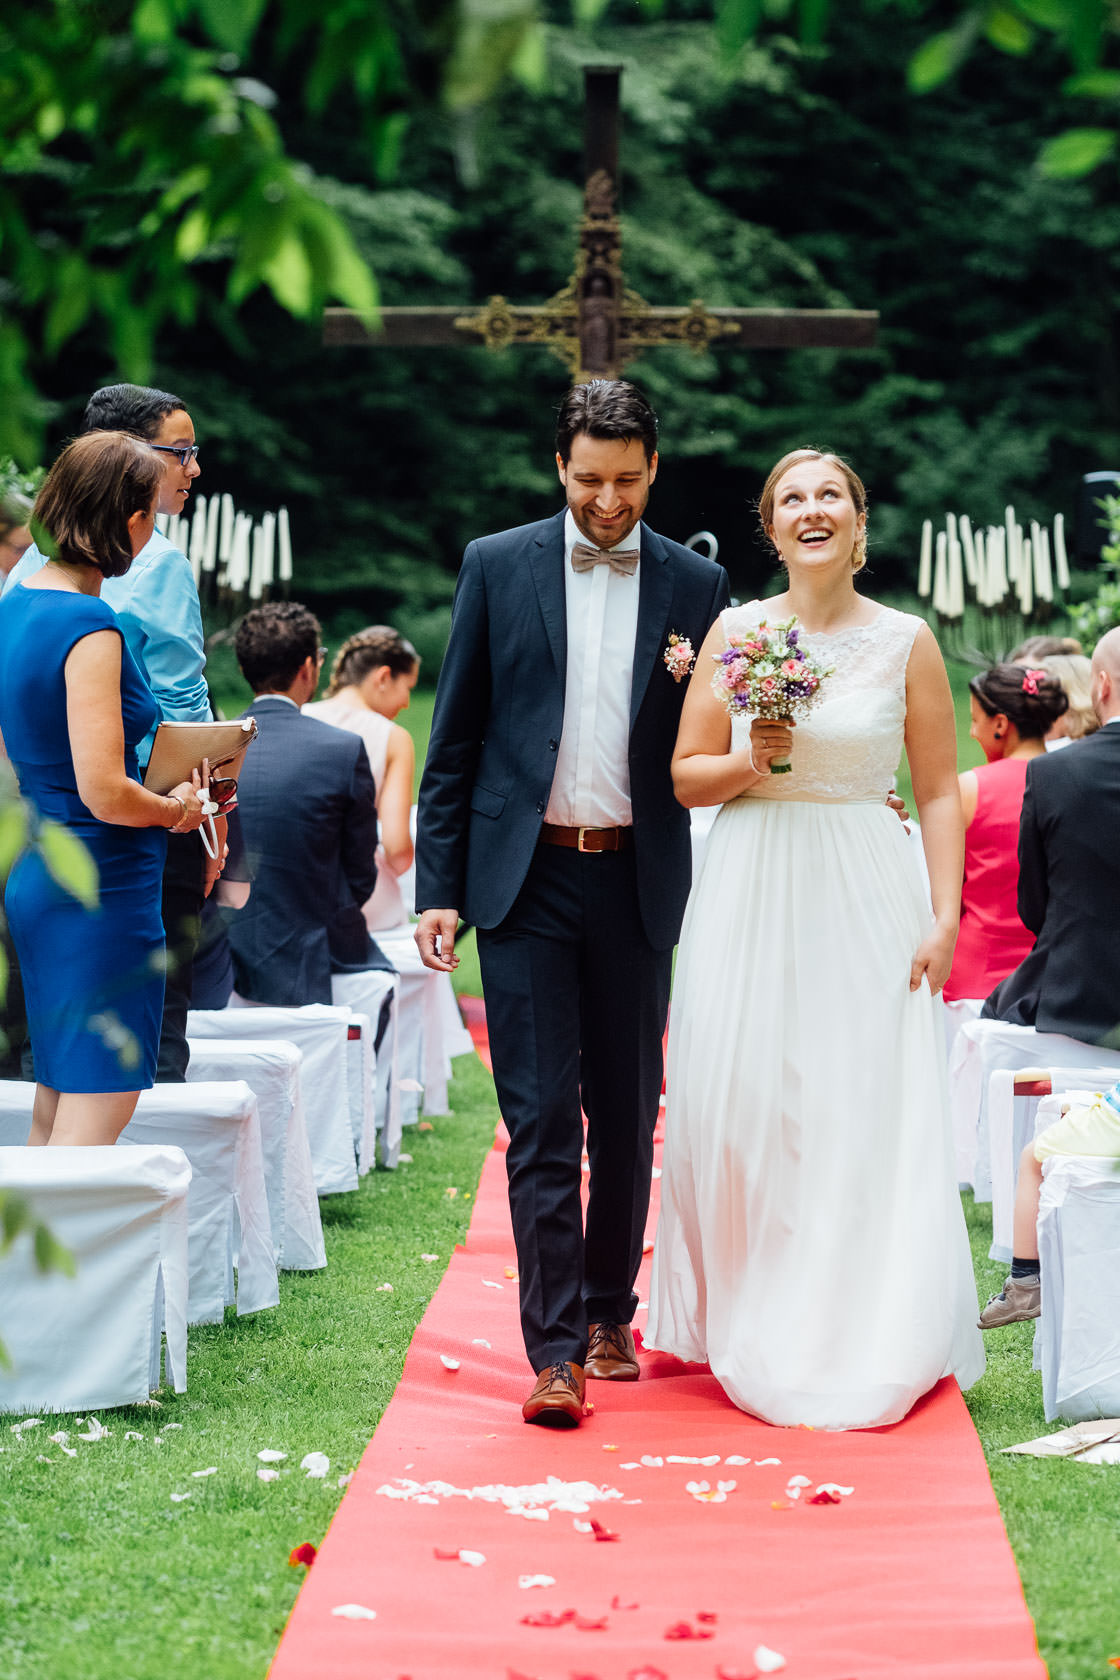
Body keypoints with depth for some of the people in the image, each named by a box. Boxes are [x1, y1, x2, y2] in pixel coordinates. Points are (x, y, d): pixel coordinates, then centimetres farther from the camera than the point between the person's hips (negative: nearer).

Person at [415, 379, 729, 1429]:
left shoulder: (696, 586, 6)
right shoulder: (496, 566, 4)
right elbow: (455, 739, 4)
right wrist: (438, 888, -1)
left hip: (637, 884, 2)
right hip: (527, 876, -2)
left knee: (627, 1116, 10)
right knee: (541, 1118, -5)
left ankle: (609, 1313, 26)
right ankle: (556, 1349, -3)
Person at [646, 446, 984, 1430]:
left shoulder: (906, 641, 2)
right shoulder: (737, 631, 5)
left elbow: (941, 791, 2)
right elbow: (687, 775, 8)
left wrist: (944, 917, -6)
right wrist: (752, 764, -12)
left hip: (865, 896, -1)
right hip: (751, 895, 1)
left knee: (864, 1114, -2)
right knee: (741, 1108, 2)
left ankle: (863, 1343, 8)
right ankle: (747, 1328, 17)